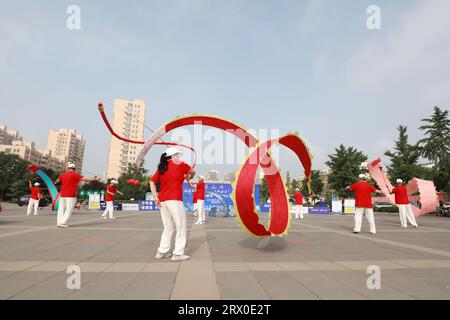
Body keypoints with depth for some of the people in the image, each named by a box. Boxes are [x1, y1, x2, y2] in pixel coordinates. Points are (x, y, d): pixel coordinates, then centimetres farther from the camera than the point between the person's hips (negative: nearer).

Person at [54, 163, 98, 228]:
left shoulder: (63, 175, 11)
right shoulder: (75, 175, -6)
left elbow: (57, 180, 33)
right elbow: (85, 179, -13)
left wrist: (55, 183, 57)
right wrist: (95, 179, -3)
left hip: (62, 195, 6)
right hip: (71, 196, -6)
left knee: (61, 209, 11)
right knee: (69, 210, -2)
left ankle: (59, 223, 13)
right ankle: (63, 223, -6)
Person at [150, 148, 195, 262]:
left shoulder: (161, 167, 15)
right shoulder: (180, 164, 1)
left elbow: (152, 182, 8)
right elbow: (193, 171, 16)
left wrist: (156, 197, 4)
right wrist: (189, 177, 37)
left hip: (162, 200, 7)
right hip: (174, 200, -7)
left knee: (168, 227, 17)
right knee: (181, 227, 3)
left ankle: (162, 252, 19)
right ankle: (178, 254, 3)